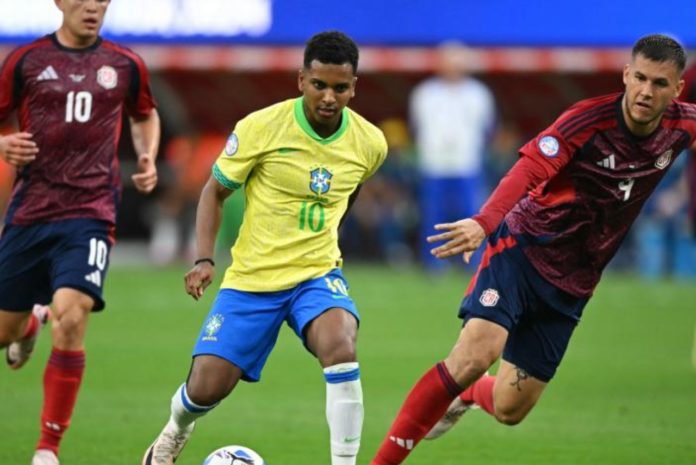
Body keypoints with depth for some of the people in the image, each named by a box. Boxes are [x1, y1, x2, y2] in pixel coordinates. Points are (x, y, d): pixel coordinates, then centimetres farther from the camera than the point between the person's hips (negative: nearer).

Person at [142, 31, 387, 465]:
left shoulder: (370, 143, -5)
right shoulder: (261, 128, -14)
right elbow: (215, 192, -2)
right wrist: (204, 259, -13)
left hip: (317, 274, 1)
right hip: (251, 278, -1)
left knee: (340, 348, -31)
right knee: (206, 388, -2)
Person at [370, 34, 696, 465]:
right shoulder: (590, 119, -19)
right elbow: (529, 169, -31)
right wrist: (485, 222, -48)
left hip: (571, 283, 5)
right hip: (524, 247, -5)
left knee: (510, 409, 1)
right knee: (477, 352, -27)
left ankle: (467, 394, 39)